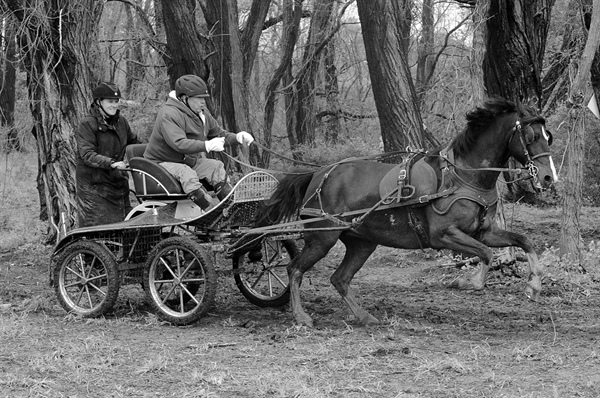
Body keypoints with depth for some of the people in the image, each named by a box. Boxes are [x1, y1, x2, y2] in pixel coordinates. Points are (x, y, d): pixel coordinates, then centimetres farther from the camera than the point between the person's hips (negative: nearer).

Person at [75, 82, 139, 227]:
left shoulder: (121, 121, 10)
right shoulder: (87, 124, -11)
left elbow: (134, 143, 25)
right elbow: (87, 155, -21)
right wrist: (111, 163, -33)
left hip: (117, 182, 6)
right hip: (93, 185, -6)